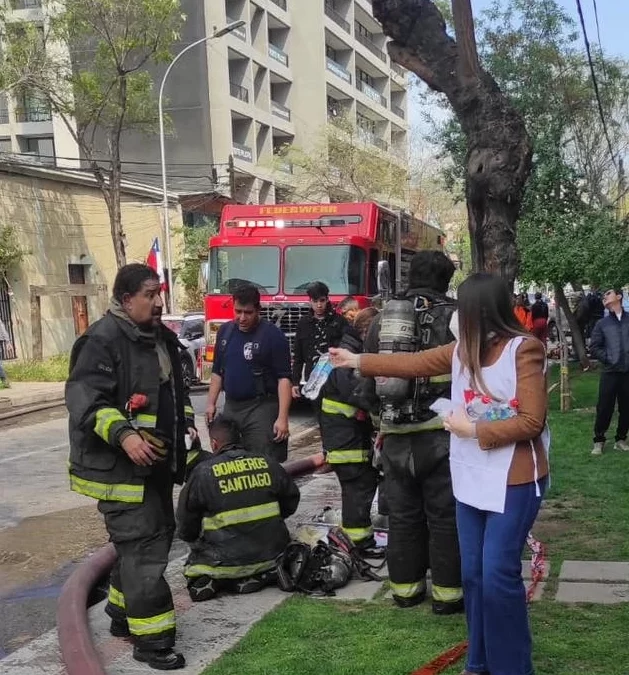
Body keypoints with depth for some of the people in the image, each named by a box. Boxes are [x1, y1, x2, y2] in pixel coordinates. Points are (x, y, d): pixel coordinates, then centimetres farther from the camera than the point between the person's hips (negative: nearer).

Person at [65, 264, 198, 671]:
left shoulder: (161, 338, 13)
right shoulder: (103, 339, -17)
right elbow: (83, 398, -24)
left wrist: (185, 420, 13)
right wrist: (122, 434, -34)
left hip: (156, 462, 10)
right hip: (119, 465, -10)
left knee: (156, 533, 17)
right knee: (143, 544, -9)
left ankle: (124, 614, 33)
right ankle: (150, 638, -1)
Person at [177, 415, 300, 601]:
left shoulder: (204, 472, -9)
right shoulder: (266, 462, 0)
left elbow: (186, 526, 0)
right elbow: (291, 500, 14)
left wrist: (195, 540, 22)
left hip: (228, 561, -2)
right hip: (271, 555, 2)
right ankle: (259, 576, 4)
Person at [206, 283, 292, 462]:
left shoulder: (273, 335, -10)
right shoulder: (225, 331, 9)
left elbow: (283, 378, -13)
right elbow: (217, 371, 17)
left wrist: (282, 418, -20)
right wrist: (211, 403, 10)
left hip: (261, 409, -6)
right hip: (230, 407, 6)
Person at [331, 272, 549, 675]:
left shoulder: (525, 349, -14)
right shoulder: (463, 350, 7)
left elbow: (531, 421, -18)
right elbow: (414, 363, 17)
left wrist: (473, 429, -14)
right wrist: (357, 361, 21)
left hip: (514, 480, -7)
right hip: (472, 478, 7)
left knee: (498, 575, -7)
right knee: (473, 573, 12)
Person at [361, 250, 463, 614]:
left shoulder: (382, 318, 6)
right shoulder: (454, 316, -7)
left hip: (396, 436, 4)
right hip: (440, 434, -4)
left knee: (403, 515, 14)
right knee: (444, 515, 6)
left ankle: (406, 587, 25)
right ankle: (447, 593, 14)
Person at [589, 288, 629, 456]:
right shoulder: (602, 324, 9)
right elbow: (594, 348, 8)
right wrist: (608, 358, -4)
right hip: (610, 372, 0)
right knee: (604, 407, 0)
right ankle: (599, 441, 11)